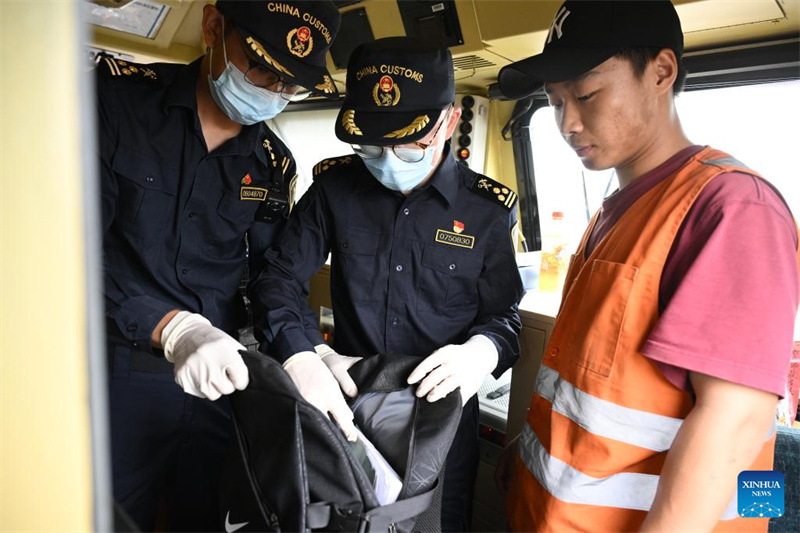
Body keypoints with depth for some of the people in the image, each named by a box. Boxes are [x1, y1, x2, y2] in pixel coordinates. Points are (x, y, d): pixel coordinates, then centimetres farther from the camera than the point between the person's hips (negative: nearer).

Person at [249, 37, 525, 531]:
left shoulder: (488, 208, -8)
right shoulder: (335, 185, -6)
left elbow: (504, 315, -2)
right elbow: (280, 278, -5)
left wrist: (482, 351, -26)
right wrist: (302, 355, -24)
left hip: (442, 415, -1)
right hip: (345, 403, 2)